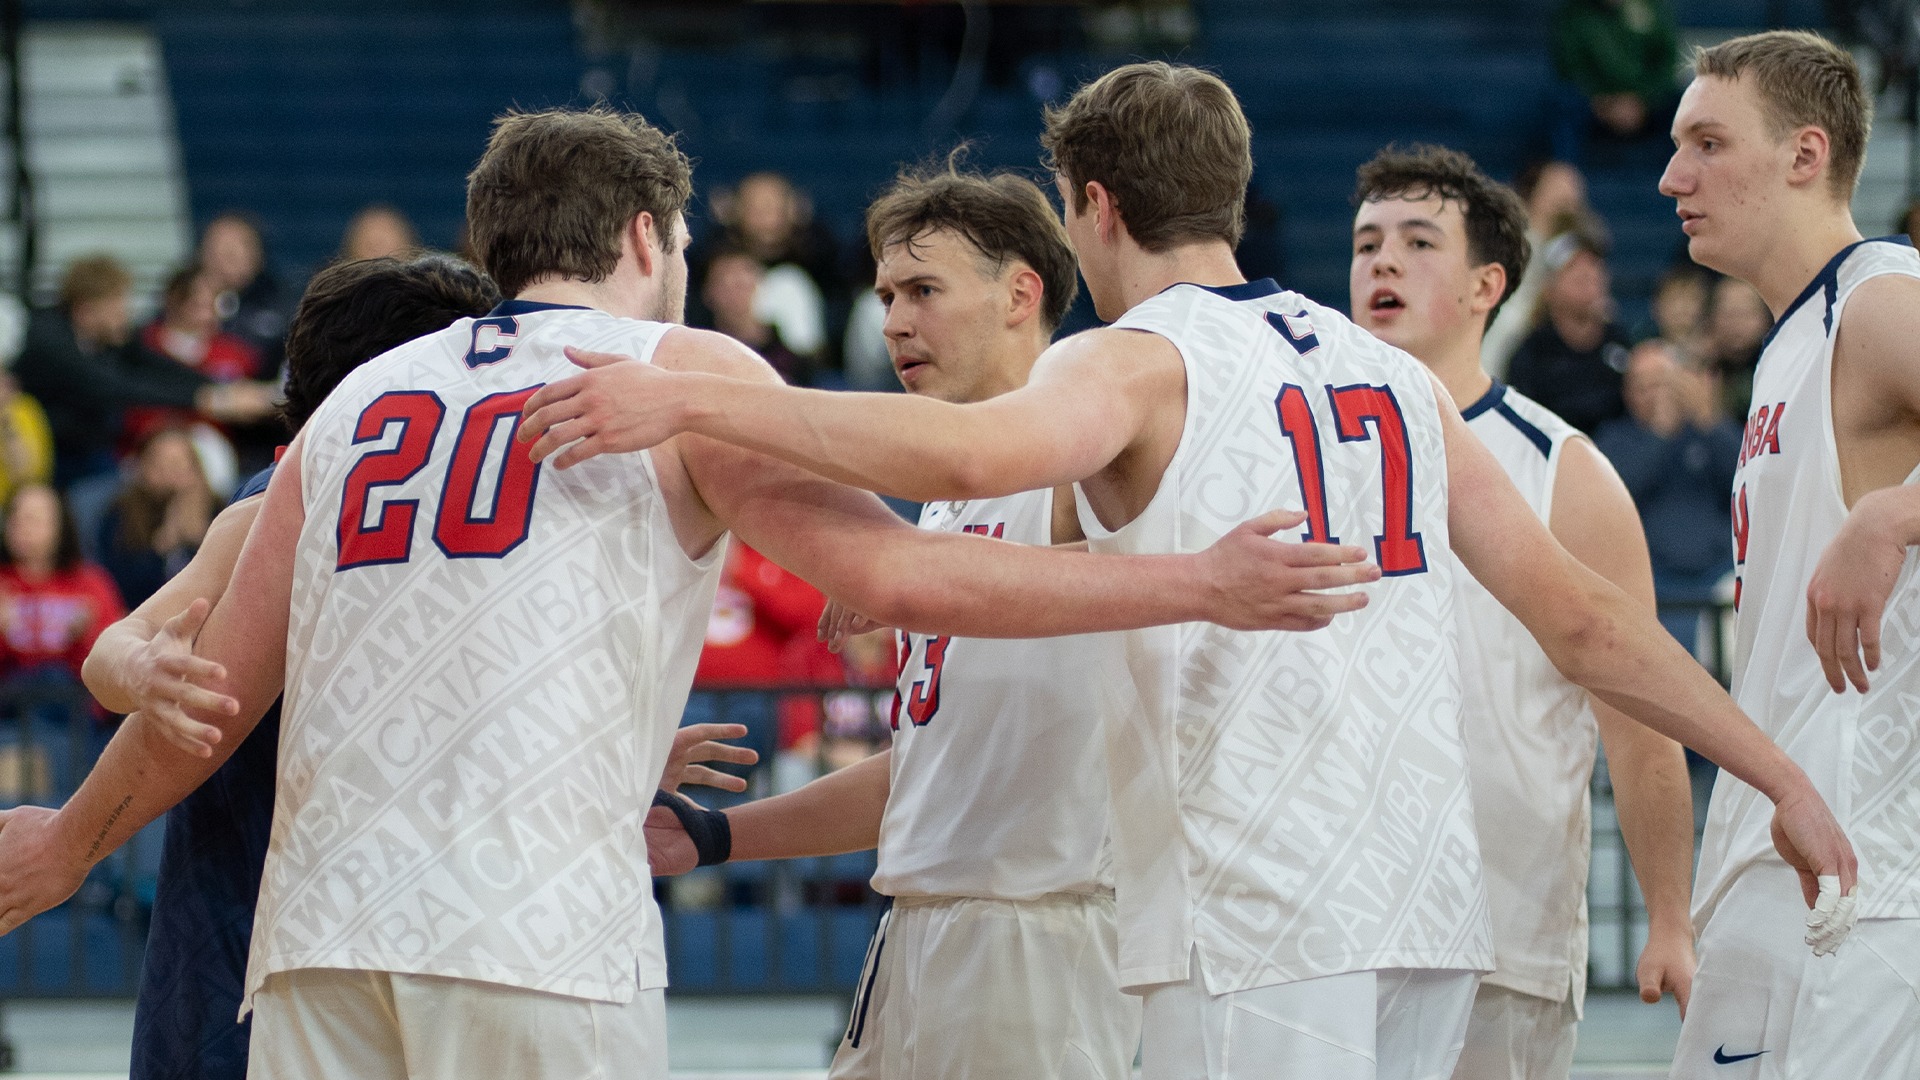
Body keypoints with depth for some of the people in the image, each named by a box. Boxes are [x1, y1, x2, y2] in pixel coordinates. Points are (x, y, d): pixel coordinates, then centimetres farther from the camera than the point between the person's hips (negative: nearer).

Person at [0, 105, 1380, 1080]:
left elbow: (211, 702, 24)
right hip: (533, 934, -5)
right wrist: (1202, 585, -2)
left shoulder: (357, 402, 23)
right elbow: (899, 575, -4)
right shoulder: (682, 375, 9)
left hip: (319, 923, 5)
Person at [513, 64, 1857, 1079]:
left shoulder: (1137, 361, -2)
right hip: (1431, 913, 7)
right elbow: (1584, 616, 17)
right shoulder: (1392, 375, 19)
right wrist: (1784, 779, 22)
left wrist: (689, 399, -27)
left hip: (1262, 920, -7)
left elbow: (972, 452, -25)